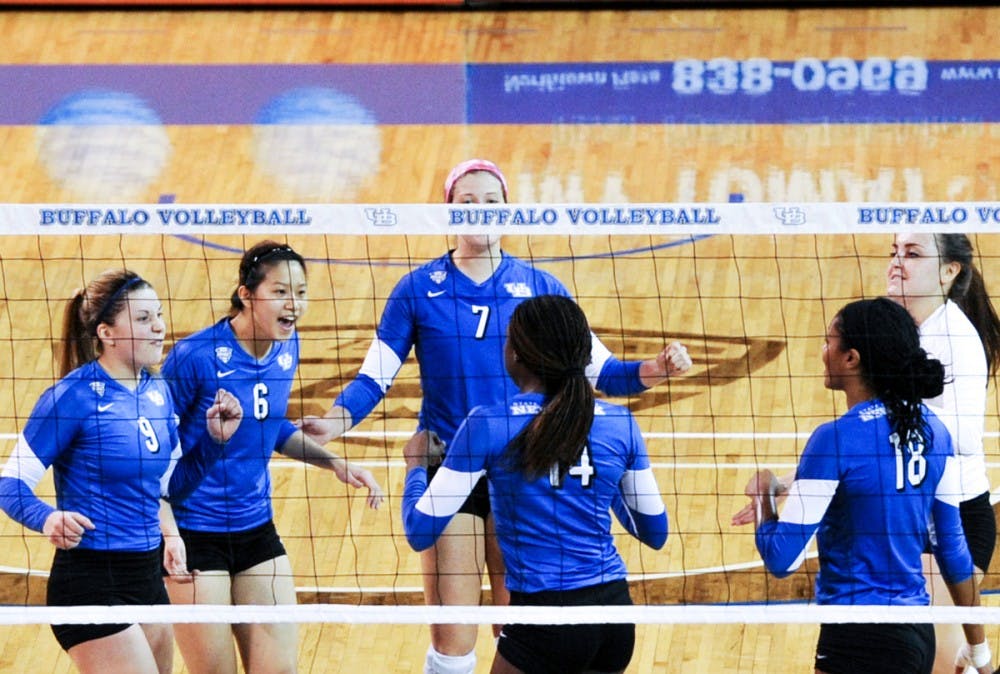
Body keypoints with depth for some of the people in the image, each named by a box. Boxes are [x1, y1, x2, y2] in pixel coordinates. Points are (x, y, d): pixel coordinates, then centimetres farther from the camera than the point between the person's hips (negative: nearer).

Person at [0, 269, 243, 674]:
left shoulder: (157, 391, 7)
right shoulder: (74, 395, -14)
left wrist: (214, 439, 3)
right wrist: (47, 519, -33)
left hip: (147, 578, 8)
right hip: (92, 584, -8)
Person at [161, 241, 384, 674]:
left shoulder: (286, 350, 1)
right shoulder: (196, 356, -18)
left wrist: (334, 463, 6)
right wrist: (169, 535, -20)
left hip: (256, 530, 6)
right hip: (194, 535, -6)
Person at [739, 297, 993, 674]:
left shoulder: (836, 438, -16)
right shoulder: (933, 430, 4)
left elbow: (782, 560, -15)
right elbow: (953, 548, 10)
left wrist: (762, 496, 5)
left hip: (859, 642, -8)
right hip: (920, 638, 8)